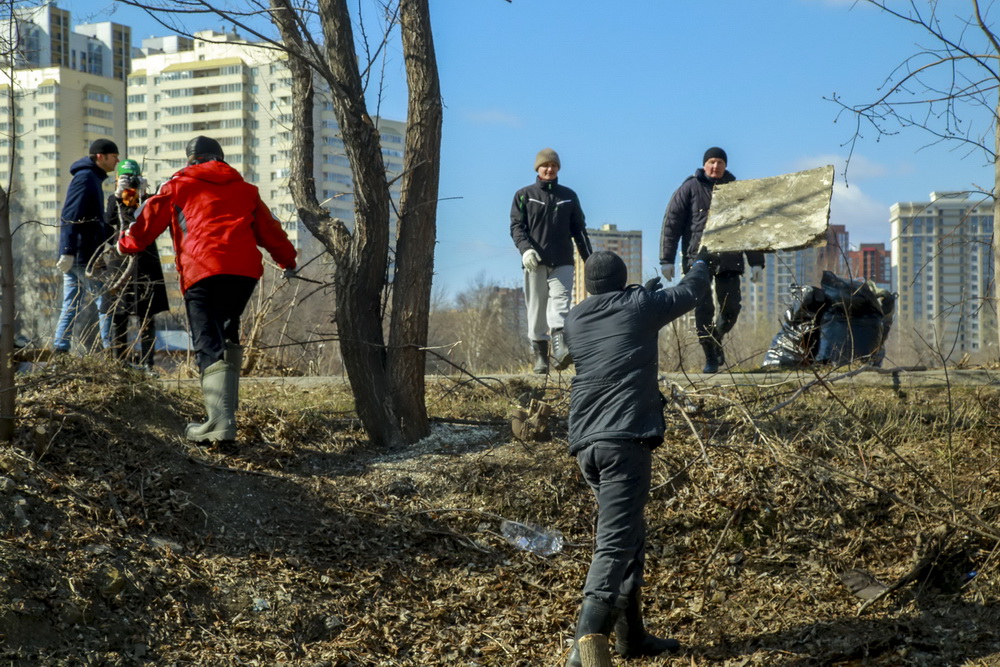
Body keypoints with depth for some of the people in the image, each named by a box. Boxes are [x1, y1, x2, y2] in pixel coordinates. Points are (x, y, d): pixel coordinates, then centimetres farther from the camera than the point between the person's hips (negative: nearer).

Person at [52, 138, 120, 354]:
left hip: (73, 256, 10)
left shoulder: (90, 178, 22)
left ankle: (60, 352, 4)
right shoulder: (86, 177, -10)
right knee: (106, 303, -6)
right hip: (83, 256, -10)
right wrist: (68, 251, -26)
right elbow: (71, 216, -20)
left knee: (71, 306, 7)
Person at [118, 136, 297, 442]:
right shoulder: (245, 189, 25)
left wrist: (126, 244, 39)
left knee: (208, 344, -9)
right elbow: (269, 229, 30)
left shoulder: (179, 184, 16)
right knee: (227, 332, 24)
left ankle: (221, 420, -25)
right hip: (245, 270, 4)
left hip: (202, 271, -4)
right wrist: (288, 261, 45)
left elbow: (149, 219, 20)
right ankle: (226, 403, 19)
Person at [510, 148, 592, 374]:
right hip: (535, 263, -1)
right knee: (536, 310, 0)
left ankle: (560, 348, -30)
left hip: (562, 262, 1)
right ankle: (540, 356, 4)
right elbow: (516, 226, -1)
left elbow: (579, 230, 18)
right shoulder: (524, 196, 9)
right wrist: (525, 249, -20)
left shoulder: (569, 196, 15)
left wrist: (590, 261, 14)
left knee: (560, 304, -16)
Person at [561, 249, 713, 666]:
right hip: (626, 441, -6)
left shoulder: (575, 320, 15)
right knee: (615, 545, -13)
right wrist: (702, 265, 40)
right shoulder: (638, 306, 3)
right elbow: (689, 292, 19)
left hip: (585, 444, 6)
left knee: (630, 538, 19)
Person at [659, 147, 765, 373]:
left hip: (728, 261, 2)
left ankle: (717, 340, 27)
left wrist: (756, 262, 7)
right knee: (703, 310, -5)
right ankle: (710, 357, 6)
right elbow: (671, 223, 0)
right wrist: (667, 259, -6)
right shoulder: (690, 188, 2)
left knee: (731, 307, -3)